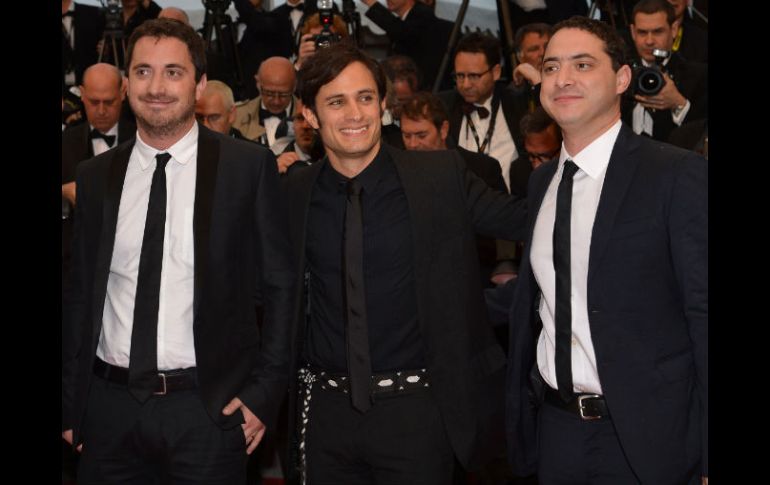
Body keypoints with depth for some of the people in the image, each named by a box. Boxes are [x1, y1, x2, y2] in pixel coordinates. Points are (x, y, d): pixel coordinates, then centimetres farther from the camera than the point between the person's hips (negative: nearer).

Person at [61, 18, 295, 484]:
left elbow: (280, 285, 0)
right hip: (110, 406, 3)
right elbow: (82, 292, 12)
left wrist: (264, 392, -6)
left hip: (208, 409, -3)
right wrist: (71, 401, 8)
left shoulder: (249, 166, -3)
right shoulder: (95, 176, 7)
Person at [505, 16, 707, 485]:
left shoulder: (679, 174, -10)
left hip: (644, 436, -5)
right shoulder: (542, 181, 10)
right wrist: (519, 414, 13)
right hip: (556, 426, 6)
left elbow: (704, 315, -12)